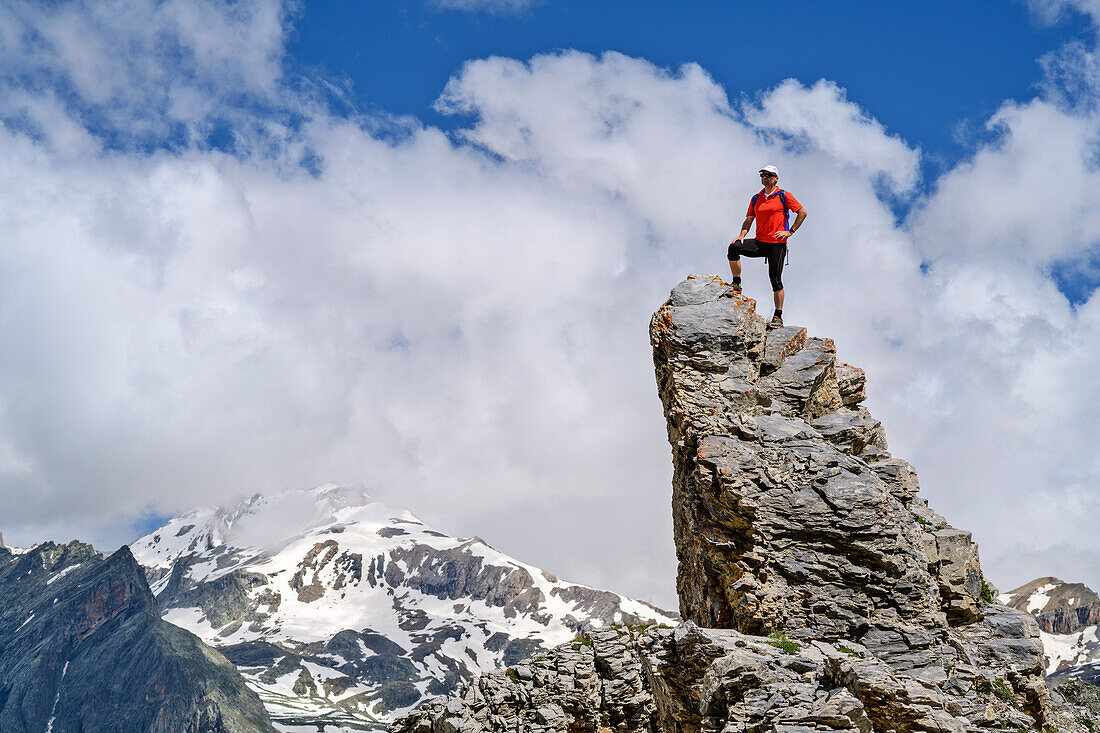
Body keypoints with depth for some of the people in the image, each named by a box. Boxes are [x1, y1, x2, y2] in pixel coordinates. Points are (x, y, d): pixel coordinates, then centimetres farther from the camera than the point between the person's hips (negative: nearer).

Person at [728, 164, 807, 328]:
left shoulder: (784, 196, -1)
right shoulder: (756, 199, 13)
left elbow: (802, 212, 0)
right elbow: (749, 219, 16)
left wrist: (790, 232, -5)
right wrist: (742, 235, -3)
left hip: (777, 243, -4)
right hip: (760, 242, 4)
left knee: (776, 280, -4)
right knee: (734, 247, -21)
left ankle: (778, 317, 5)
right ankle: (737, 285, -11)